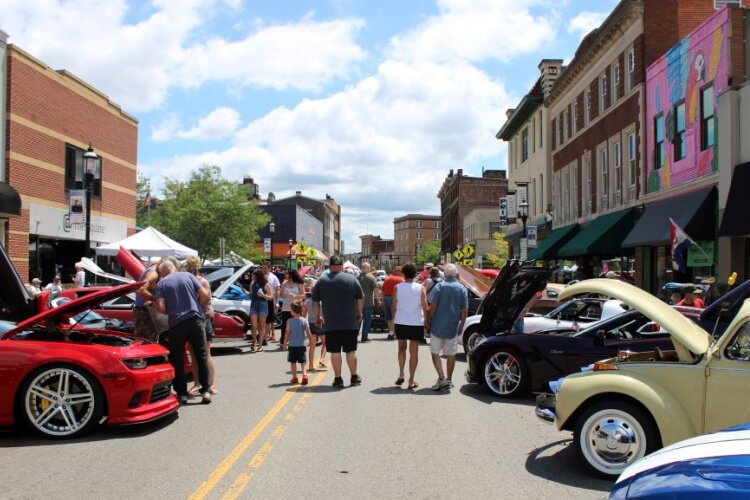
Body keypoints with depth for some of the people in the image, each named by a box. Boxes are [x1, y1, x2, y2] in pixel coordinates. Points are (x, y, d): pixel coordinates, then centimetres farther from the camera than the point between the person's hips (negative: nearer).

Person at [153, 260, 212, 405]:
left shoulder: (162, 283, 2)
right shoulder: (188, 276, 7)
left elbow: (160, 307, -8)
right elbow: (205, 295, 0)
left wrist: (172, 312, 11)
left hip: (176, 323, -1)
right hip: (195, 319, 2)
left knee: (177, 360, 10)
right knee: (201, 356, 9)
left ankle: (182, 394, 9)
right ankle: (205, 391, 7)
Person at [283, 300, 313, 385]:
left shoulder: (289, 321, -9)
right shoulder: (304, 321, -5)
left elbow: (287, 333, -8)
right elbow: (308, 333, -2)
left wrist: (284, 343, 3)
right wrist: (310, 340, 13)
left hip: (292, 345, -1)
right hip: (302, 344, 1)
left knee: (293, 362, 12)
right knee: (303, 362, 6)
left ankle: (294, 377, 15)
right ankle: (304, 375, -12)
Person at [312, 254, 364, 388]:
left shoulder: (321, 281, 2)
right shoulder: (352, 279, 0)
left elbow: (315, 302, 7)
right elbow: (360, 299, 4)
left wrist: (317, 317, 18)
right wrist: (359, 313, 19)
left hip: (331, 324, 0)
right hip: (350, 323, 0)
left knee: (335, 351, 5)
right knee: (351, 351, 10)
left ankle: (338, 379, 7)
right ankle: (354, 377, 19)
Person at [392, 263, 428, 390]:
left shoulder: (397, 287, -4)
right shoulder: (420, 288, -6)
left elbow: (394, 306, 0)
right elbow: (425, 307, -6)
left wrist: (394, 319, 13)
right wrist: (427, 321, 7)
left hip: (400, 322, 1)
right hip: (416, 323, -1)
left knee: (401, 348, 20)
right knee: (414, 352, 7)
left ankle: (401, 374, 6)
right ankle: (411, 381, 8)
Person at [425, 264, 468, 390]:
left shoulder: (439, 286, -7)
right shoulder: (462, 289, 0)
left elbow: (433, 306, -11)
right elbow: (464, 310, 0)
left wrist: (428, 320, 2)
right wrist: (461, 325, 11)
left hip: (438, 326, -2)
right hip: (453, 327, 2)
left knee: (435, 352, 6)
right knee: (451, 354, 12)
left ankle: (441, 378, -6)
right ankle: (449, 380, 17)